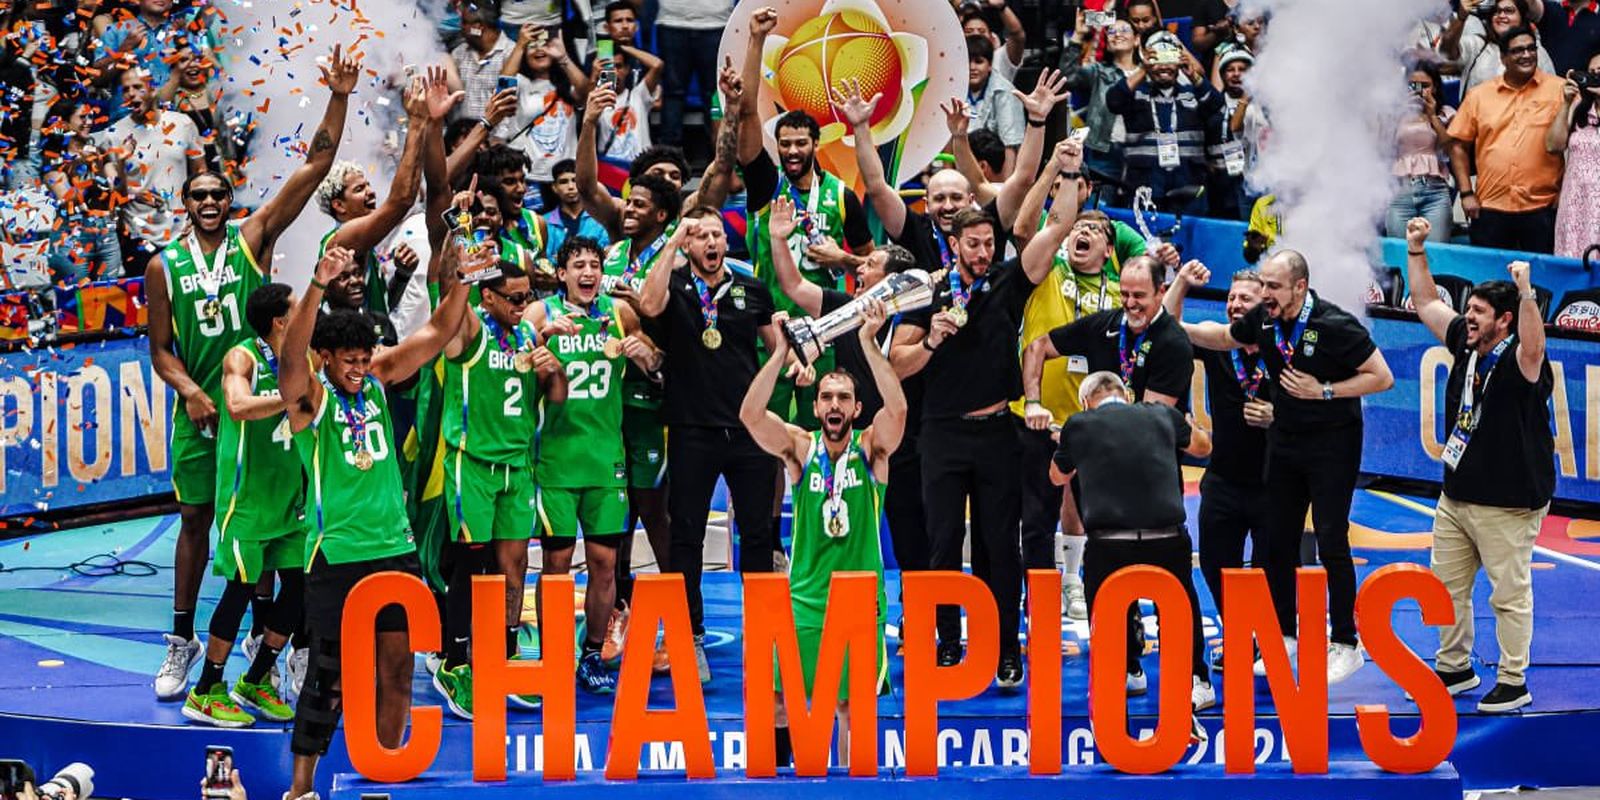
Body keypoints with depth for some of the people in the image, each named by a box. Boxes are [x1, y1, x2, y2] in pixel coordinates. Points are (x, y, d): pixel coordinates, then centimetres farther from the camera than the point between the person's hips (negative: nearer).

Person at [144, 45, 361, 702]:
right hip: (199, 409, 1)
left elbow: (314, 167, -6)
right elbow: (161, 349, 6)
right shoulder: (165, 266, 3)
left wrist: (338, 100, -15)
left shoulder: (254, 239, 0)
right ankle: (182, 640, 17)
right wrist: (189, 391, -13)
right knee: (195, 519, 8)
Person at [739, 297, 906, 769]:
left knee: (854, 702, 4)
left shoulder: (871, 448, 0)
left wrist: (869, 344, -27)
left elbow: (897, 408, -20)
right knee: (778, 694, -6)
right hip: (803, 596, 0)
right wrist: (782, 352, -23)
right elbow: (750, 415, -15)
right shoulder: (800, 448, 1)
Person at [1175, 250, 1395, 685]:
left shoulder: (1334, 326, -20)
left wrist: (1323, 391, -20)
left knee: (1331, 541, -10)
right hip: (1284, 438, 7)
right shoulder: (1263, 319, -1)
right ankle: (1284, 637, 20)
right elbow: (1224, 337, 21)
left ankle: (1345, 644, -1)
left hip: (1332, 442, -7)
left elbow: (1382, 377, -15)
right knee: (1279, 541, 8)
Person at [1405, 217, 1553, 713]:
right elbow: (1427, 304, 17)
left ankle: (1513, 683, 7)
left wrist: (1526, 294, -52)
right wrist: (1416, 250, 13)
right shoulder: (1466, 345, 6)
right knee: (1446, 586, 16)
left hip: (1508, 504, -8)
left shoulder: (1518, 361, -16)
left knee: (1510, 594, -1)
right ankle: (1454, 668, 30)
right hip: (1456, 496, 8)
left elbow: (1533, 347, -41)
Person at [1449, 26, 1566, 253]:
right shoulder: (1479, 96, 8)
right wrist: (1466, 193, 6)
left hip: (1541, 208, -2)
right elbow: (1459, 145, 11)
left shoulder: (1559, 90, 2)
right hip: (1490, 209, 2)